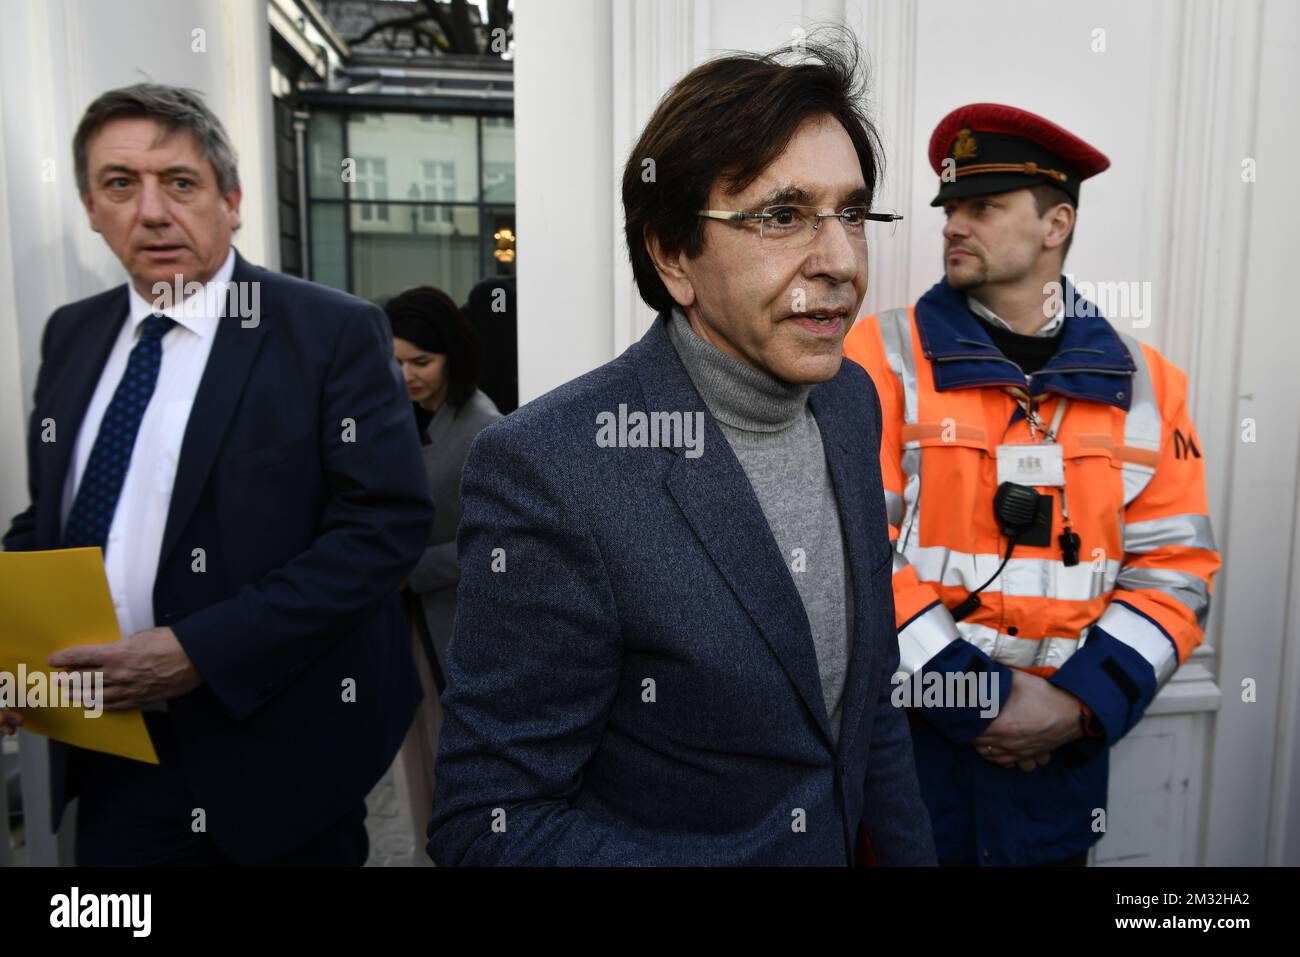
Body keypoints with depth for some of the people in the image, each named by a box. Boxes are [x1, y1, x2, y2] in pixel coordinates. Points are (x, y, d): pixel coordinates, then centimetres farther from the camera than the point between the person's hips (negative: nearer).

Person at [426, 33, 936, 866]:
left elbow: (869, 677, 3)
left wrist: (906, 846, 0)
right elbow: (494, 824, -24)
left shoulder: (851, 399, -8)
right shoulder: (549, 473, -29)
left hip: (850, 839, 6)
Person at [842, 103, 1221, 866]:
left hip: (1061, 751, 3)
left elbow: (1175, 570, 3)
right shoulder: (886, 353, -7)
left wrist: (1082, 702, -10)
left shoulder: (1143, 382, 3)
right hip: (906, 733, -2)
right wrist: (977, 697, -14)